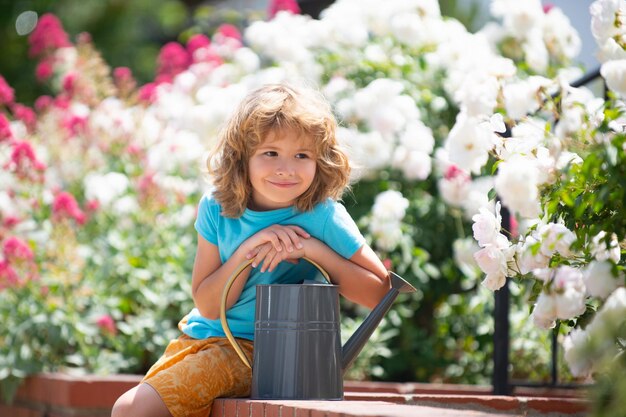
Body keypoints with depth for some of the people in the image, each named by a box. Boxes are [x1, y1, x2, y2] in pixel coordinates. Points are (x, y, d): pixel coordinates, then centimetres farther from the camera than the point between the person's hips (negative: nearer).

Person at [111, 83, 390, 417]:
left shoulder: (325, 217, -15)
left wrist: (314, 250, -25)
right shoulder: (216, 209, -6)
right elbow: (207, 305, -7)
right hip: (199, 337, 5)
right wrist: (250, 249, -22)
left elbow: (381, 292, -17)